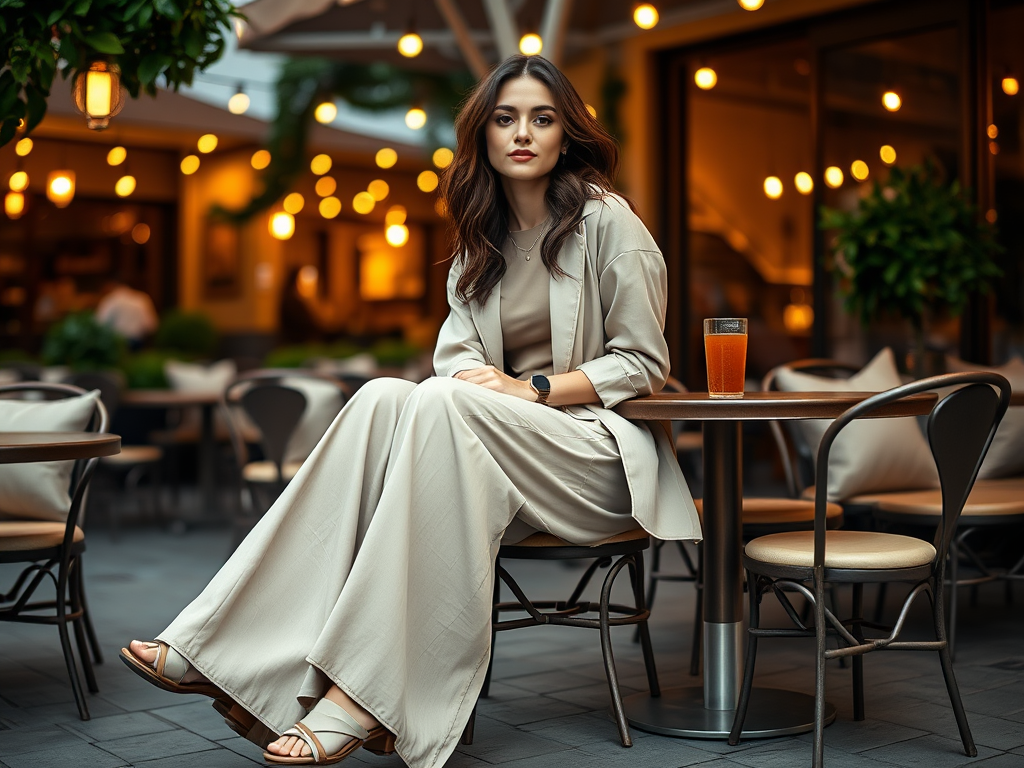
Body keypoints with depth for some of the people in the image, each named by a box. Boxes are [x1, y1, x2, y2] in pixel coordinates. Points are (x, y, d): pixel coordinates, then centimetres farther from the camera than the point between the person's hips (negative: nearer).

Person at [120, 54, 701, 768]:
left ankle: (362, 695, -38)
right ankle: (229, 649, -34)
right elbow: (459, 356, 9)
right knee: (385, 397, -25)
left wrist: (534, 387, -16)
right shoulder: (481, 238, 15)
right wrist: (475, 377, -15)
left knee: (442, 403, -33)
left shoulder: (606, 220, -2)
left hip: (603, 451, -5)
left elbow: (643, 363, -4)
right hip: (505, 444, 5)